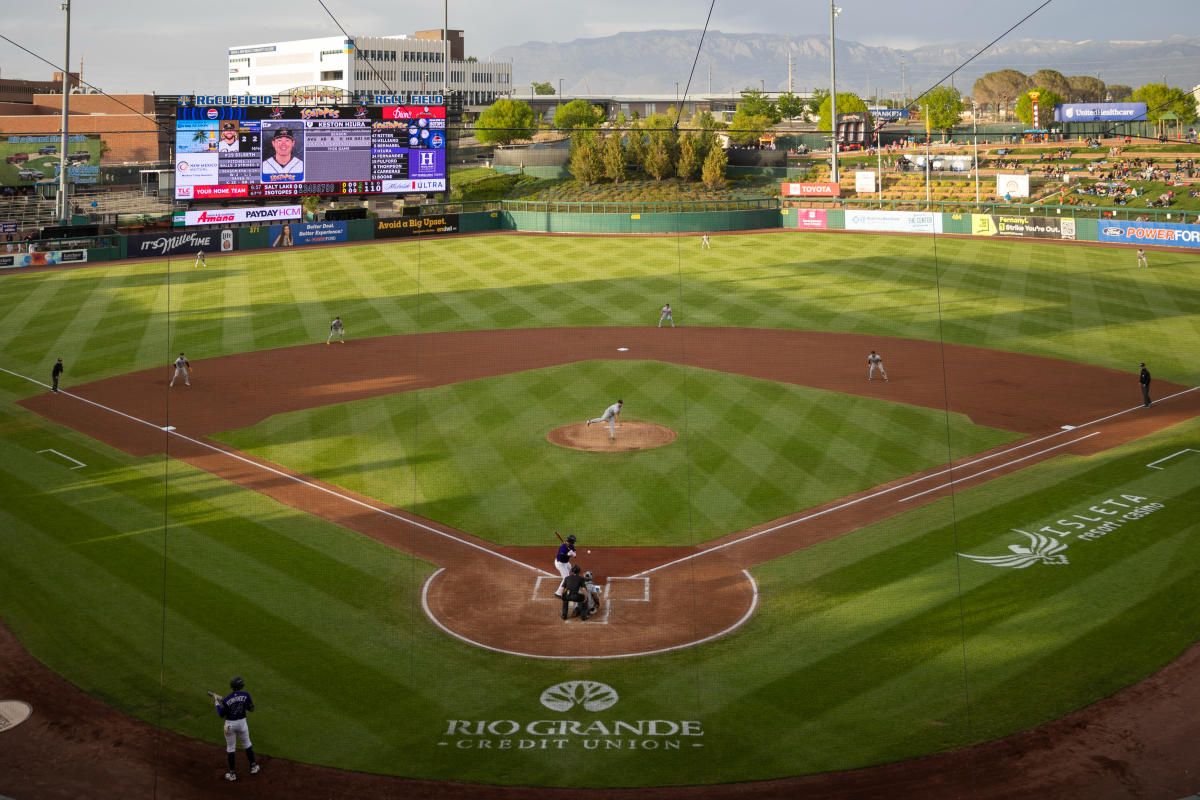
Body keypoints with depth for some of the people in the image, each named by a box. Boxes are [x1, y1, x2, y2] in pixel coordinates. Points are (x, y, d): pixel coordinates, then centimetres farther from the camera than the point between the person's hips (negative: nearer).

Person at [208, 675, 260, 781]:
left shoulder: (226, 699, -19)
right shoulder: (245, 695, -15)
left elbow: (221, 715, -9)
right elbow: (251, 709, -1)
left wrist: (217, 702, 1)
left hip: (230, 724, -2)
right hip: (242, 723, 2)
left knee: (230, 748, 13)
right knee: (247, 744, 22)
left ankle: (232, 773, 20)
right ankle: (253, 766, 31)